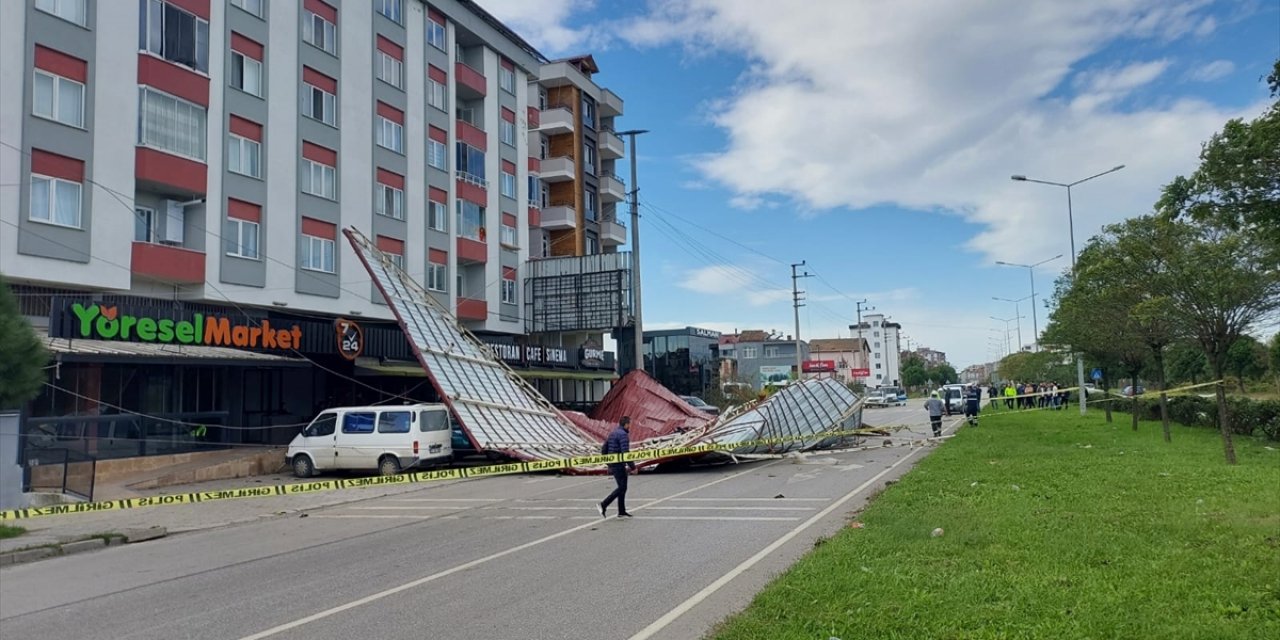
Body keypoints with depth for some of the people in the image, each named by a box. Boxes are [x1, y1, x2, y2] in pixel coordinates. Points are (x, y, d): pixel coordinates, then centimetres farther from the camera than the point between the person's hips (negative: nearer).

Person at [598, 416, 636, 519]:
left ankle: (622, 512, 17)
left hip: (612, 465, 10)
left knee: (622, 487, 14)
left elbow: (603, 450, 18)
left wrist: (609, 463, 23)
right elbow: (625, 452, -22)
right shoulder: (623, 434, -14)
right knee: (622, 488, -6)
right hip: (619, 465, -10)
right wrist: (632, 466, -16)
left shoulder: (612, 434, 15)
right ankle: (603, 505, -11)